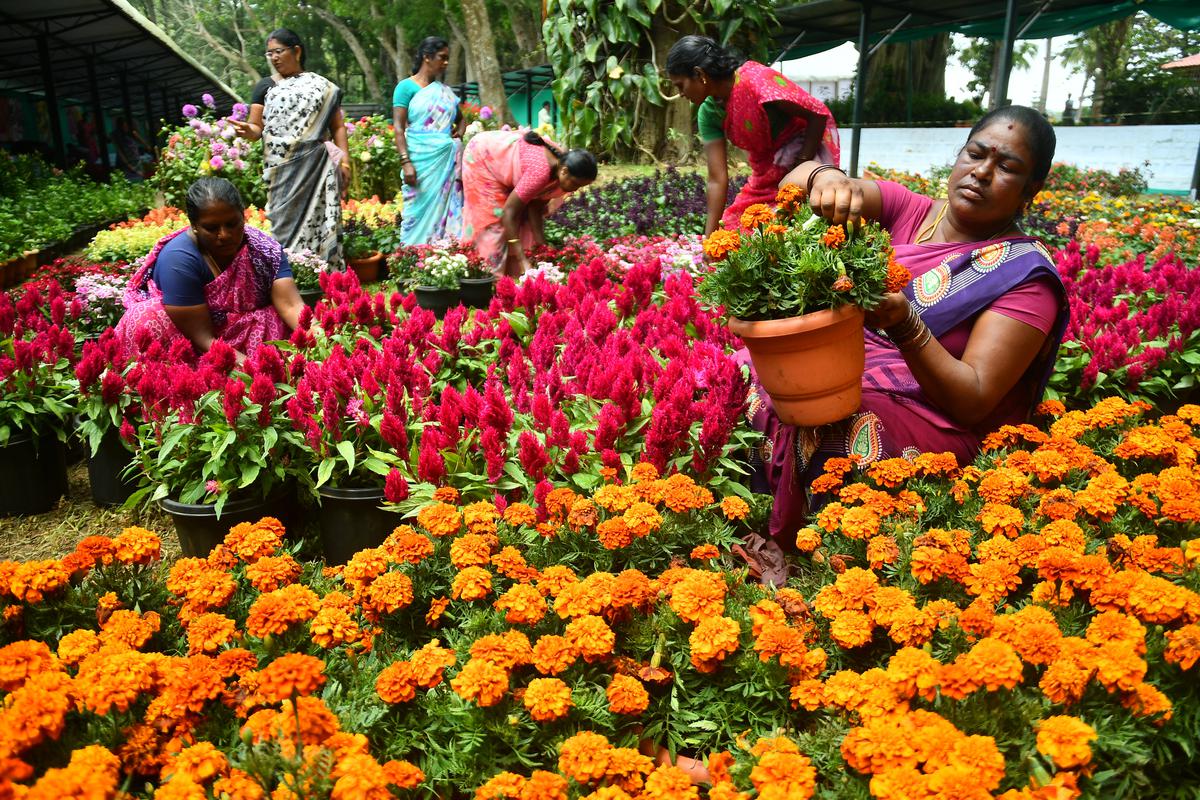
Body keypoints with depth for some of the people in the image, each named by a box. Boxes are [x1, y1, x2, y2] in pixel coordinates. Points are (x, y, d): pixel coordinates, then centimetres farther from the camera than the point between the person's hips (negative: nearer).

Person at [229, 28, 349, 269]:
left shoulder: (322, 86, 11)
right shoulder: (266, 86, 13)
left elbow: (337, 126, 9)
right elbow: (257, 127, 7)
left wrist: (345, 161, -3)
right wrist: (247, 130, -16)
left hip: (318, 168, -1)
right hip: (282, 170, 1)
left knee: (320, 222, -4)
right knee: (286, 224, -3)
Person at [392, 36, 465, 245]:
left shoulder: (445, 91, 17)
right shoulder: (406, 86, 1)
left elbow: (461, 118, 31)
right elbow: (398, 127, -6)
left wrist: (459, 132, 8)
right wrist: (406, 162, -16)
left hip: (448, 160, 5)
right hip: (422, 160, -5)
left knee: (447, 210, 2)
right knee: (421, 211, -6)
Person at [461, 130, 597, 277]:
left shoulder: (563, 161, -16)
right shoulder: (541, 171, -40)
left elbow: (534, 206, -10)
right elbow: (509, 212, -36)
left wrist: (542, 246, -14)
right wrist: (522, 260, -36)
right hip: (481, 157, -7)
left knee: (522, 217, 1)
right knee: (493, 221, -12)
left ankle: (510, 273, 6)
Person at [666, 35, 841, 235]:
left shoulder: (755, 80, -25)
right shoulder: (708, 112, -5)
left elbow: (819, 114, -23)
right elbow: (717, 180, -7)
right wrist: (708, 239, -12)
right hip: (765, 172, 7)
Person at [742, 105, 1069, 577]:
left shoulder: (1026, 275, -6)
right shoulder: (909, 210, 6)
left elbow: (974, 401, -14)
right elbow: (797, 180, -4)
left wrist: (903, 324, -28)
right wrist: (827, 178, -28)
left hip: (931, 423, -6)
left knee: (806, 438, -33)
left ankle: (784, 547, -8)